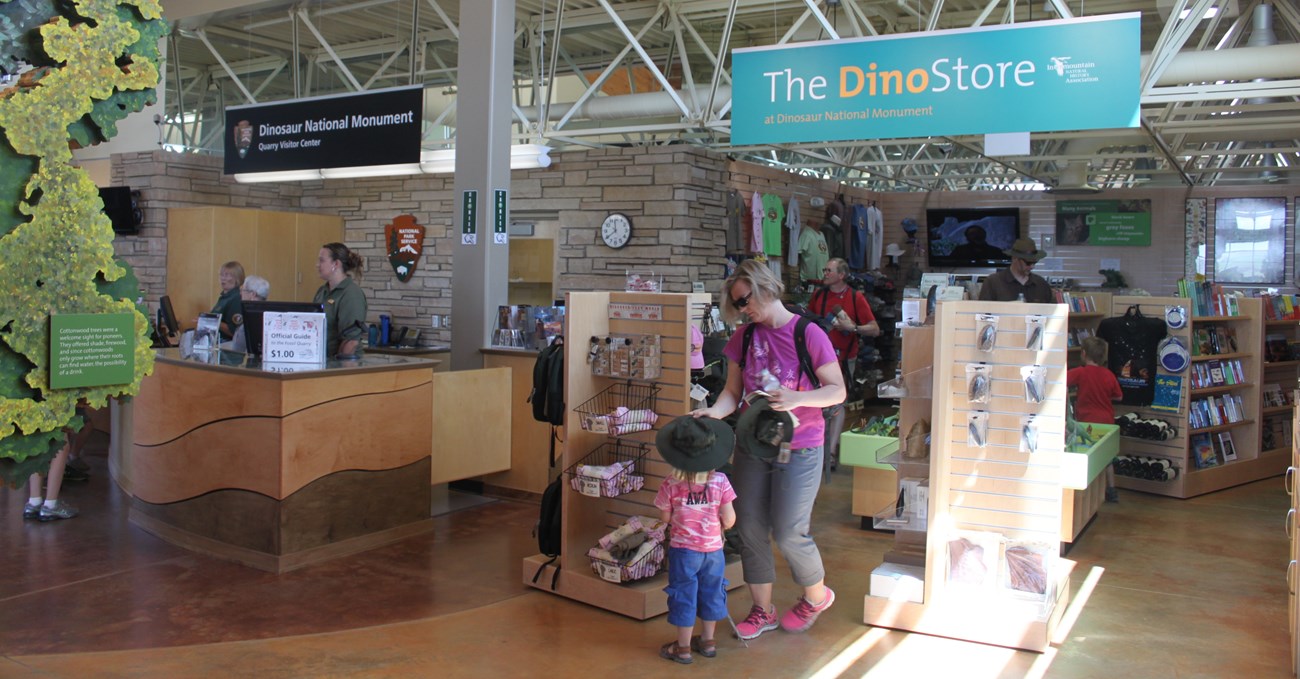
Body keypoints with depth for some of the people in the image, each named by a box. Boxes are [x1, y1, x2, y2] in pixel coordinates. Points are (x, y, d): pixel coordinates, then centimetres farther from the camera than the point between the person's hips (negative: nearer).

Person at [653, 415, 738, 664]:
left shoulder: (671, 485, -17)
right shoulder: (720, 481, -15)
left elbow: (665, 517, -5)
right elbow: (729, 520, -12)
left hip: (683, 550, -2)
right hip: (713, 549, 2)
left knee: (684, 596, 11)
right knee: (711, 593, 19)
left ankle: (683, 648, 21)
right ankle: (708, 641, 34)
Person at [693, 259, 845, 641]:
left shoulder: (809, 334, -11)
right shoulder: (744, 337, 4)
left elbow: (837, 390, -8)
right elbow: (733, 391, 5)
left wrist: (798, 399, -25)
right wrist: (715, 411, -16)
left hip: (798, 449, -5)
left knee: (788, 533, -2)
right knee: (750, 529, 8)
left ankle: (817, 596, 27)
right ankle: (762, 611, 25)